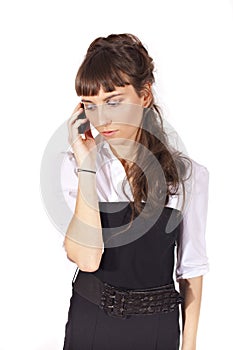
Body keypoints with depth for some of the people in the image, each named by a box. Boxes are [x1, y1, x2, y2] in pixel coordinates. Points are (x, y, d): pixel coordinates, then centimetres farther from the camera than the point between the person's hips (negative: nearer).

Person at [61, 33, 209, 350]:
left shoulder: (188, 175, -9)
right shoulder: (77, 165, -9)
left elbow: (191, 268, -1)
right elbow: (86, 258, -22)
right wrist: (86, 165, -22)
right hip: (90, 322, 0)